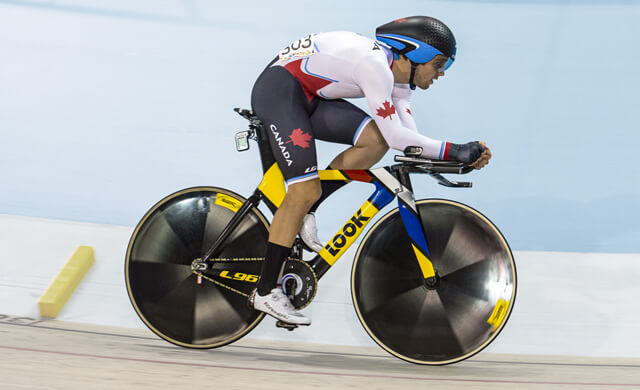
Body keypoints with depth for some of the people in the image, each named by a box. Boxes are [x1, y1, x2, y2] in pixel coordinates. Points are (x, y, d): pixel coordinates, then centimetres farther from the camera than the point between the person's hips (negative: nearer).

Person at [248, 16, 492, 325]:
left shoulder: (398, 81, 5)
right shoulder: (375, 63, -24)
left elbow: (411, 141, 2)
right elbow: (396, 136, -28)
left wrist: (462, 157, -10)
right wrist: (452, 151, -25)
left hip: (309, 98, 9)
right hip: (278, 88, -9)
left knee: (374, 142, -10)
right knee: (306, 191, -18)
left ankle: (303, 213, 0)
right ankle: (265, 292, -10)